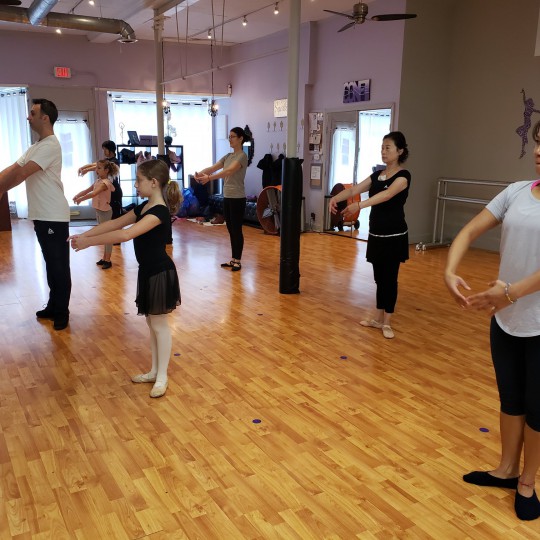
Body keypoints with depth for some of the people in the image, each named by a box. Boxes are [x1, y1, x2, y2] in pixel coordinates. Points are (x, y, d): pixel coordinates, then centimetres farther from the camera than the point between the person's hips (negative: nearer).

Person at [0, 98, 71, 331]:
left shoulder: (50, 146, -15)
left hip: (54, 217, -10)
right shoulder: (36, 146, 18)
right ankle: (54, 306, 28)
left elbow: (21, 174, -19)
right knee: (51, 264, 17)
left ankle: (61, 312, 10)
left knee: (59, 265, 0)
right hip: (41, 215, 10)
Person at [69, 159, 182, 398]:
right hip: (148, 271, 9)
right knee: (152, 323, 16)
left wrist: (89, 242, -28)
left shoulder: (159, 212, -24)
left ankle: (162, 377, 15)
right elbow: (114, 223, 8)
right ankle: (154, 371, 29)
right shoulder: (144, 207, 8)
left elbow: (125, 234, -33)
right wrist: (84, 234, -1)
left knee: (159, 325, 2)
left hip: (160, 273, -9)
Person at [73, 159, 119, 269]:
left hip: (105, 211, -9)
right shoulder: (98, 181, 10)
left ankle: (108, 260, 2)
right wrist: (77, 196, -7)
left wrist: (81, 199, -32)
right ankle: (104, 258, 23)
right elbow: (87, 190, 9)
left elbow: (93, 193, -30)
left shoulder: (105, 183, -18)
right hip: (99, 210, 9)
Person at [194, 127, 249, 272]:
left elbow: (229, 171, -28)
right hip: (227, 197, 8)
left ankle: (238, 261, 7)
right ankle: (233, 259, 19)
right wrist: (200, 173, -18)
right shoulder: (228, 156, 14)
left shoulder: (242, 156, -12)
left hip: (237, 198, -8)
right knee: (231, 230, 12)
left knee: (237, 230, -2)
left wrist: (209, 178, -39)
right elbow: (213, 167, 3)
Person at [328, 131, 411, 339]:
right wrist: (336, 198, -23)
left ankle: (387, 323, 12)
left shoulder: (403, 176, -12)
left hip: (394, 236, -6)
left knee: (390, 278, 1)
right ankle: (378, 318, 24)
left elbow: (386, 195, -31)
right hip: (376, 234, 6)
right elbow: (353, 189, -3)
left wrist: (359, 205, -45)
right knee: (379, 277, 13)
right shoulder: (377, 175, 10)